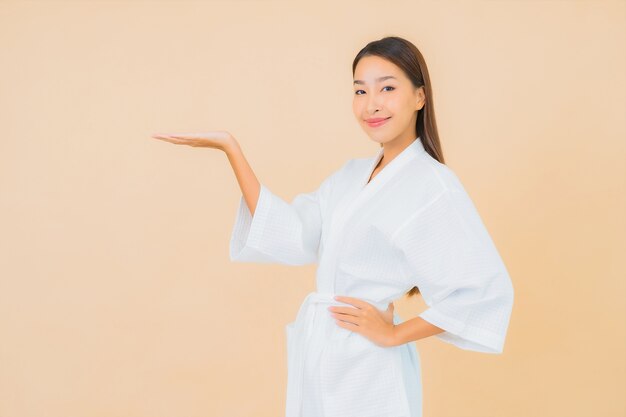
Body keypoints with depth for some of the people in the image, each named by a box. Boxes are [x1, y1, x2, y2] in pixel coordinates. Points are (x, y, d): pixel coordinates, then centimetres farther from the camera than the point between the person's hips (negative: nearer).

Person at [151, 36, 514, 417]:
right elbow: (291, 236, -2)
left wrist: (396, 333, -13)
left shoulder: (433, 185, -14)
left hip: (369, 372, -7)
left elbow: (487, 291, -20)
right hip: (319, 357, 7)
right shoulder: (351, 175, 8)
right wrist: (231, 148, -4)